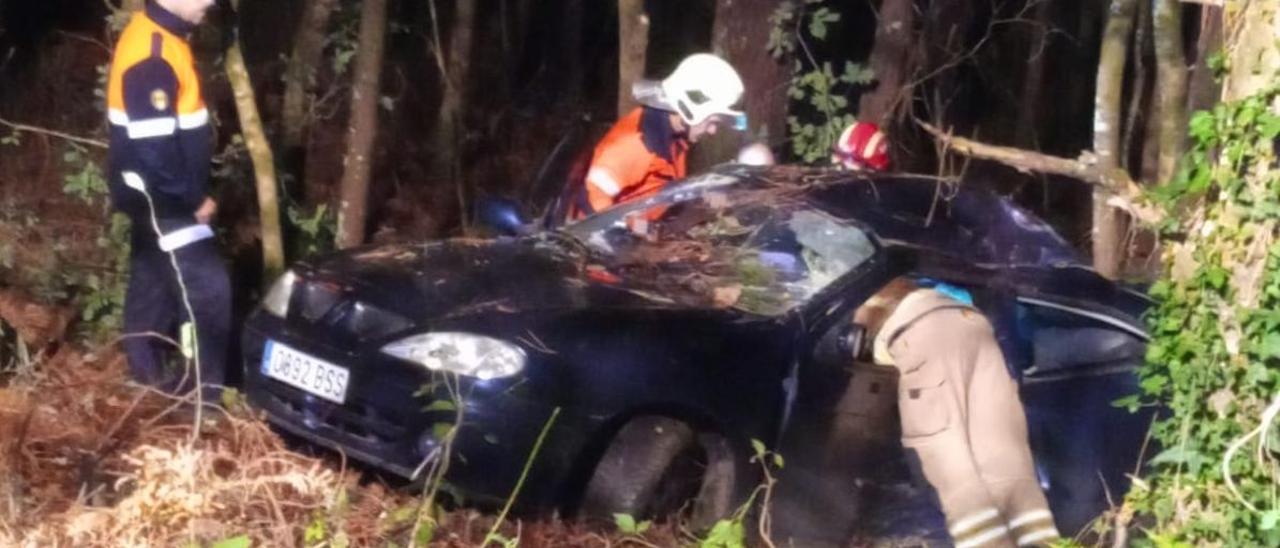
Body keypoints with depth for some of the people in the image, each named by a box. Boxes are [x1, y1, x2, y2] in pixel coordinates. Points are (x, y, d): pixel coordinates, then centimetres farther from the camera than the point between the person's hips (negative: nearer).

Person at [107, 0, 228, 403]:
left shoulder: (160, 38, 7)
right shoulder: (151, 52, -25)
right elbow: (151, 147, -27)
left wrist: (190, 194, 15)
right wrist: (193, 200, -17)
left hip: (158, 197, 10)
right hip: (161, 199, -10)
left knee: (154, 286, 18)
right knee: (206, 290, -7)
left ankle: (149, 375, 30)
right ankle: (203, 392, 1)